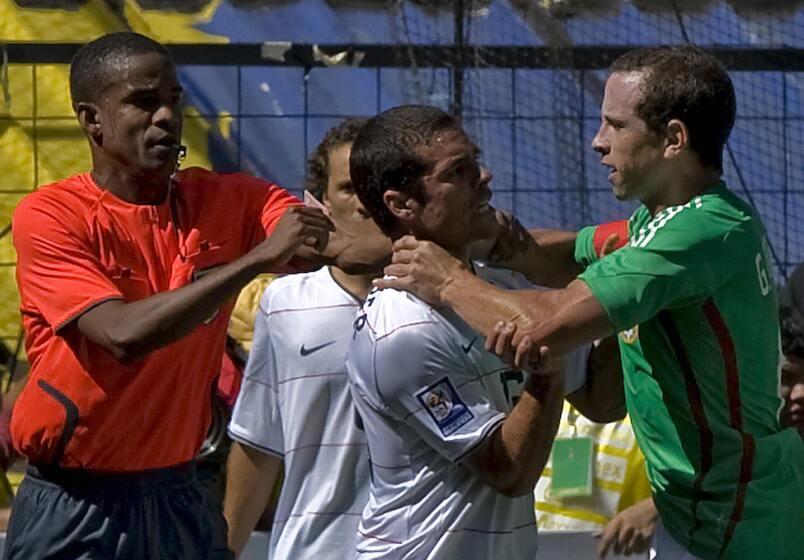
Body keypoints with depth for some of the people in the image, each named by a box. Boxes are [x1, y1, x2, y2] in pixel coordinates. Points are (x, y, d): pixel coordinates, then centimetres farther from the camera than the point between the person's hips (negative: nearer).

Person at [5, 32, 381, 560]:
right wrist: (257, 259, -29)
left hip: (178, 497, 4)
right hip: (76, 507, -4)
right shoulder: (48, 218, -12)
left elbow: (341, 242, -15)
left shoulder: (226, 201, -1)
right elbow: (125, 335, -26)